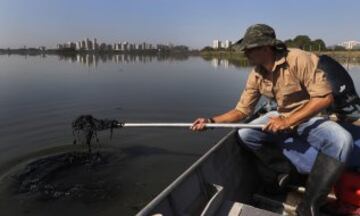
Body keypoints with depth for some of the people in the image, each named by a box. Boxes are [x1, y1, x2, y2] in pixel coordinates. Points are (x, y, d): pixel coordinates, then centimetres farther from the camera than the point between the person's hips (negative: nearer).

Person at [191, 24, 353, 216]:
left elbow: (325, 97, -24)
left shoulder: (299, 59, -23)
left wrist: (287, 121, -29)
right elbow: (242, 110, -2)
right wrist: (211, 121, -16)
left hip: (309, 118, -4)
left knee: (341, 140, -33)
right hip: (281, 118, 4)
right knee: (245, 134, -17)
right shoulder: (256, 76, -6)